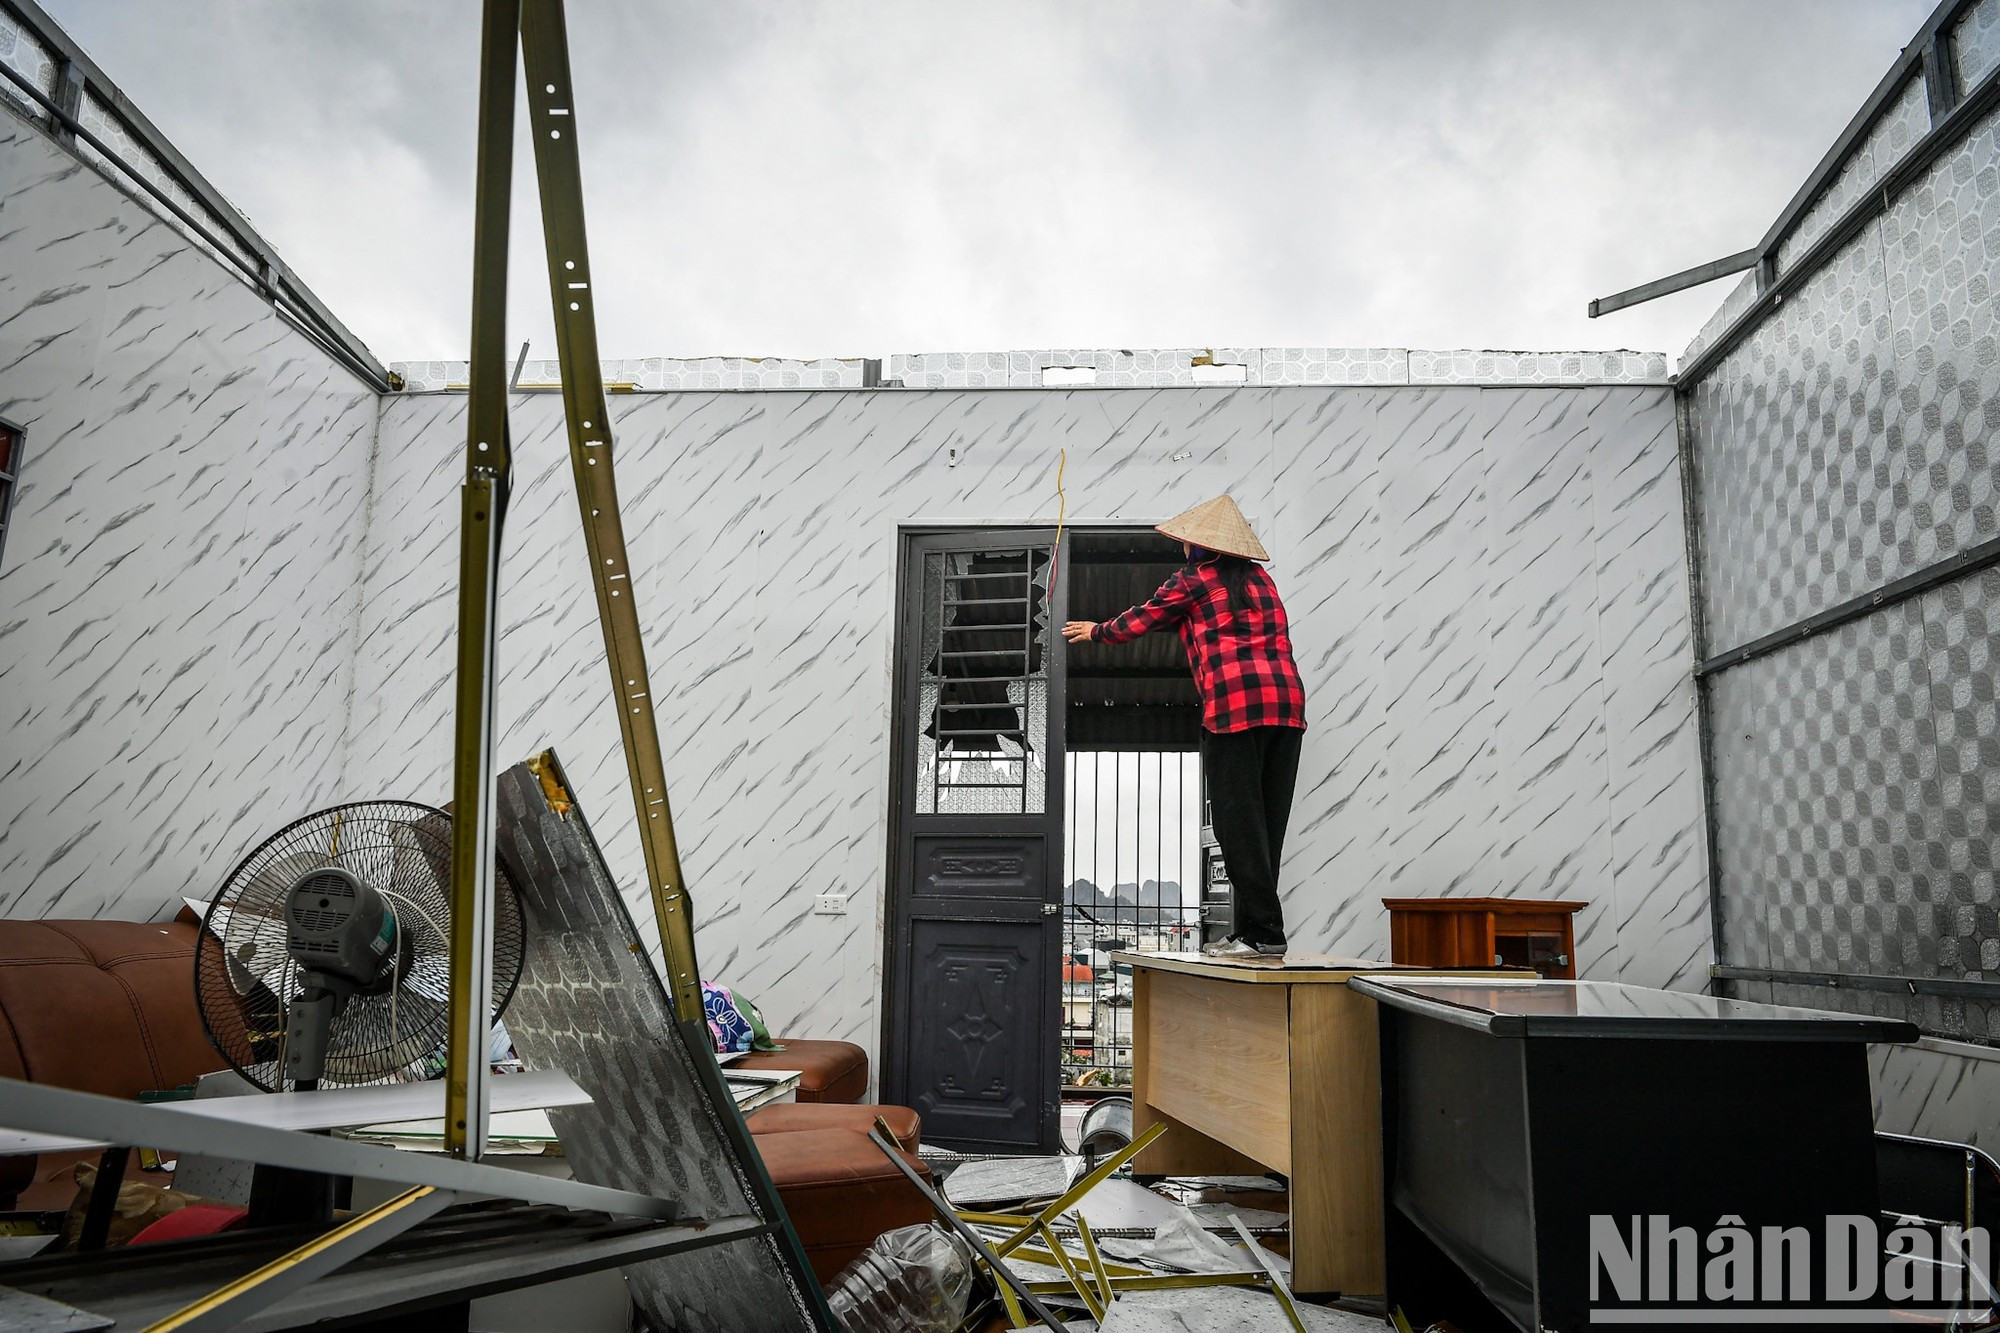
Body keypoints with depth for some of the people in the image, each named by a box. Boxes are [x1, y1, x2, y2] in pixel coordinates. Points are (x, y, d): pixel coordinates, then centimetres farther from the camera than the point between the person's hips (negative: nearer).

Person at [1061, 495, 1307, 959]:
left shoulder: (1192, 579, 7)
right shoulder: (1260, 578, 23)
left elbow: (1139, 621, 18)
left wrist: (1096, 630, 36)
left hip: (1235, 702, -6)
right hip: (1287, 702, 6)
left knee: (1238, 822, -4)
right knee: (1266, 823, 7)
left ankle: (1264, 933, -9)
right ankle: (1255, 930, 8)